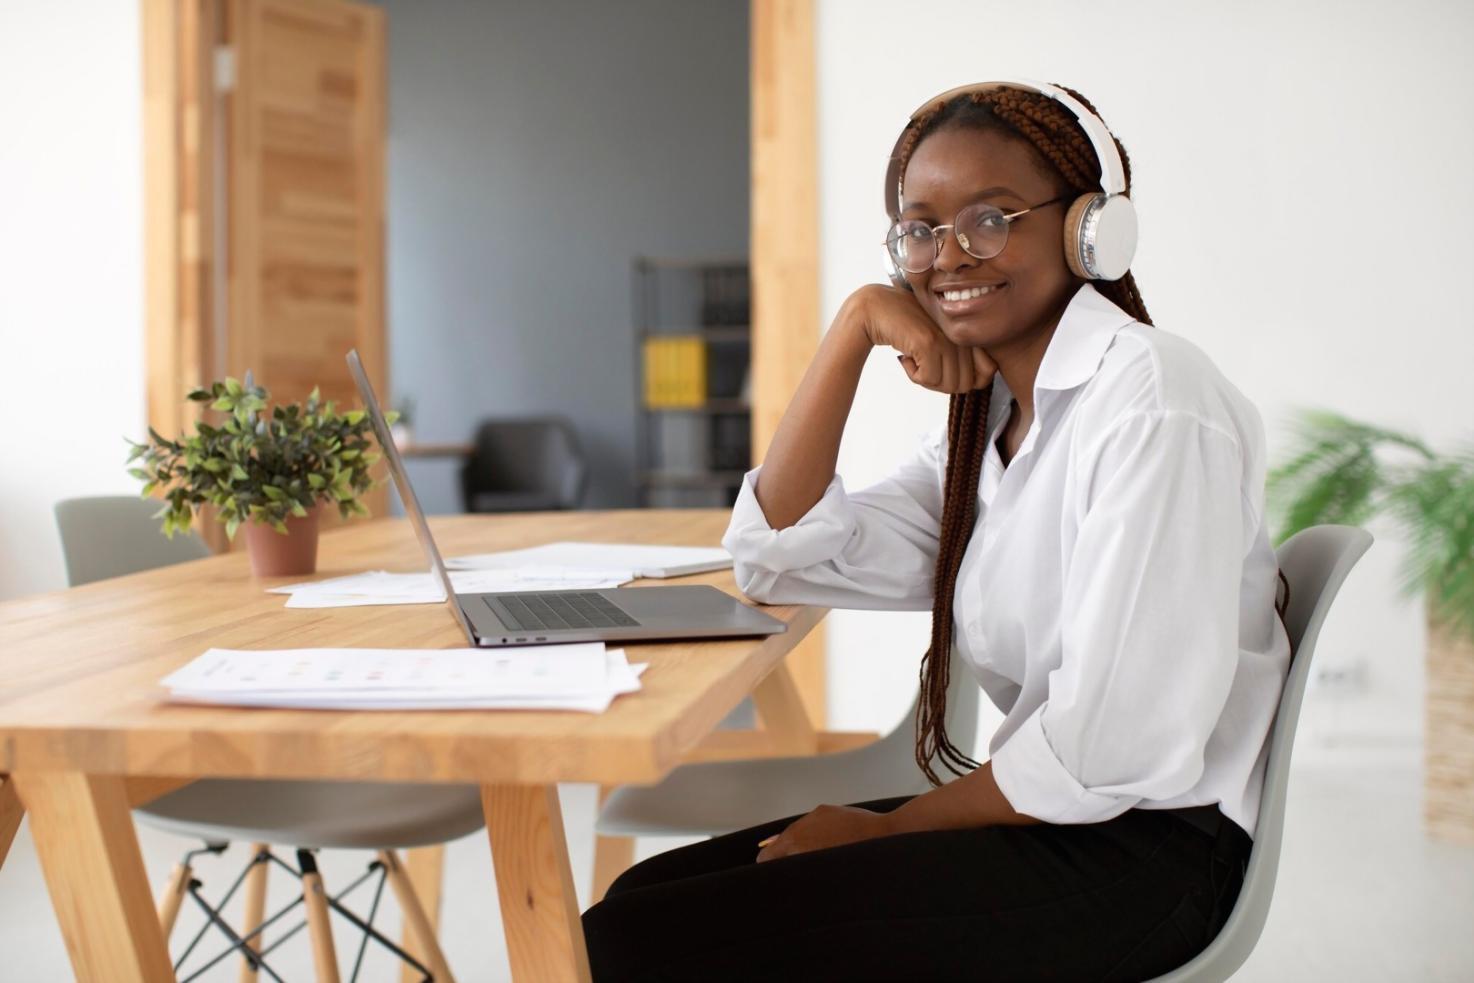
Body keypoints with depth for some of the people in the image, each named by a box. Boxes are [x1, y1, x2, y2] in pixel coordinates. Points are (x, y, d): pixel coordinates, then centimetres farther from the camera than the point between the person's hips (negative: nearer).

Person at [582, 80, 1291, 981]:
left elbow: (1113, 746, -21)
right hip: (1055, 813, 9)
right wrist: (856, 324, 1)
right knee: (646, 897, 0)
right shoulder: (992, 419, 14)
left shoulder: (1151, 400, -15)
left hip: (1145, 849, -8)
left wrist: (886, 828, -9)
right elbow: (777, 555, 7)